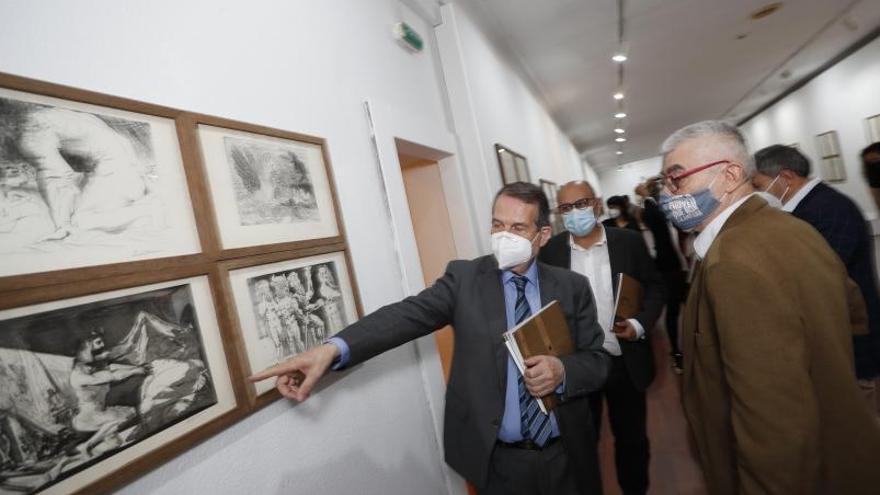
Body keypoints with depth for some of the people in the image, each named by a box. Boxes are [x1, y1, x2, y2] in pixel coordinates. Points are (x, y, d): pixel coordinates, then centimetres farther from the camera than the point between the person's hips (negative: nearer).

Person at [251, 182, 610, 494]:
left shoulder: (572, 287, -2)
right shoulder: (464, 277, -8)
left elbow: (597, 360, 0)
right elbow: (409, 314, -22)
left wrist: (562, 370, -23)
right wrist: (332, 349, -37)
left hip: (566, 456, 2)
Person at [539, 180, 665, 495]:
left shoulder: (629, 241, -4)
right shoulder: (549, 251, -5)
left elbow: (654, 288, 2)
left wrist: (640, 324, -13)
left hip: (625, 362, 1)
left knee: (632, 437, 21)